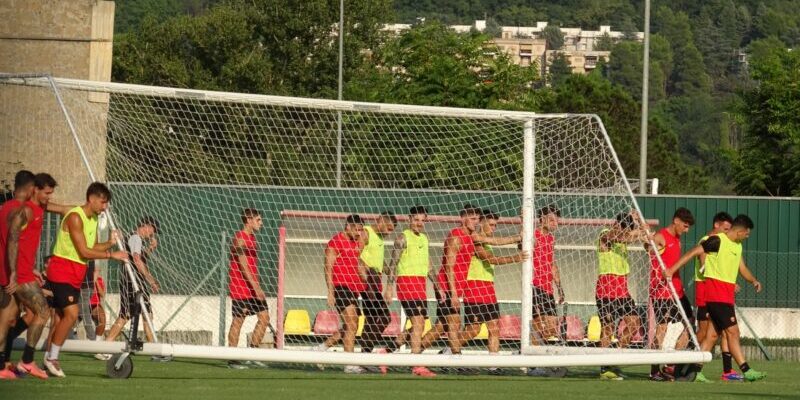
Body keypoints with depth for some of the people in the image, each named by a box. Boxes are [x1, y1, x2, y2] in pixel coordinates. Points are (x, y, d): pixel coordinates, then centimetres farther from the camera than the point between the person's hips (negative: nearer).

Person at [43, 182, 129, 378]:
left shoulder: (93, 220, 13)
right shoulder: (75, 217, -17)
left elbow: (93, 248, 14)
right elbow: (85, 252, -19)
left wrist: (110, 243, -3)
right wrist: (112, 255, -18)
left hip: (75, 275, 9)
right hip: (62, 271, -9)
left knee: (61, 317, 8)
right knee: (71, 314, -17)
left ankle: (49, 359, 11)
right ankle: (52, 359, -10)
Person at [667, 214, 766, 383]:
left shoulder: (737, 246, 17)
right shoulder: (717, 241, -11)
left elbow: (742, 268, 26)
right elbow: (692, 253, -12)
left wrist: (753, 280, 8)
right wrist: (672, 270, -16)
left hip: (727, 295, 9)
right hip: (717, 294, -9)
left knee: (713, 334, 7)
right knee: (733, 331, -10)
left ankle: (696, 371, 9)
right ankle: (746, 371, -11)